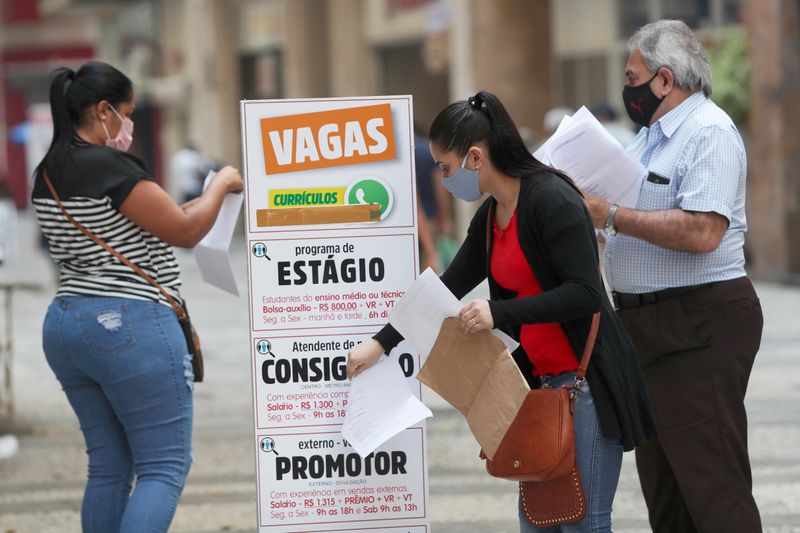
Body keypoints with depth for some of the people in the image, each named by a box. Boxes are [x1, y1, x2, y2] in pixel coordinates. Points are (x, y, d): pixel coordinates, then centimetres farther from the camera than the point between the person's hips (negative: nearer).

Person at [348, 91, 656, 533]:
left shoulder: (551, 200, -16)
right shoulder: (490, 217, 11)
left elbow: (585, 293, -22)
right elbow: (450, 287, 21)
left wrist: (500, 313, -25)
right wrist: (381, 343, 20)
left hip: (588, 380, -9)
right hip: (542, 381, 9)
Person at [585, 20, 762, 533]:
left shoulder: (709, 133, -15)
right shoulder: (651, 135, 18)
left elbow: (701, 231, -27)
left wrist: (611, 216, -21)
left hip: (700, 326, -10)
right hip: (648, 320, 10)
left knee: (710, 480, -12)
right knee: (662, 478, 16)